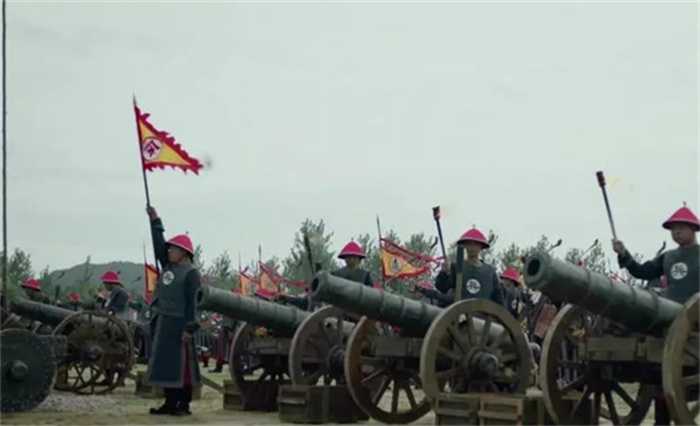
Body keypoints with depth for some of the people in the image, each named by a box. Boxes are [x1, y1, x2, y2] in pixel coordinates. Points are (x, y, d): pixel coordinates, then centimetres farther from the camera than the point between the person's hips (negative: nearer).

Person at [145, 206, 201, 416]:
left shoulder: (191, 273, -9)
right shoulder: (168, 266, 14)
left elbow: (193, 302, -14)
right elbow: (158, 245, 20)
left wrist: (189, 328, -19)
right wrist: (155, 220, 17)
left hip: (179, 324, -8)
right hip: (163, 323, 8)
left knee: (181, 364, -4)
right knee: (164, 363, 9)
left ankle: (184, 405, 2)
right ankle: (170, 403, 16)